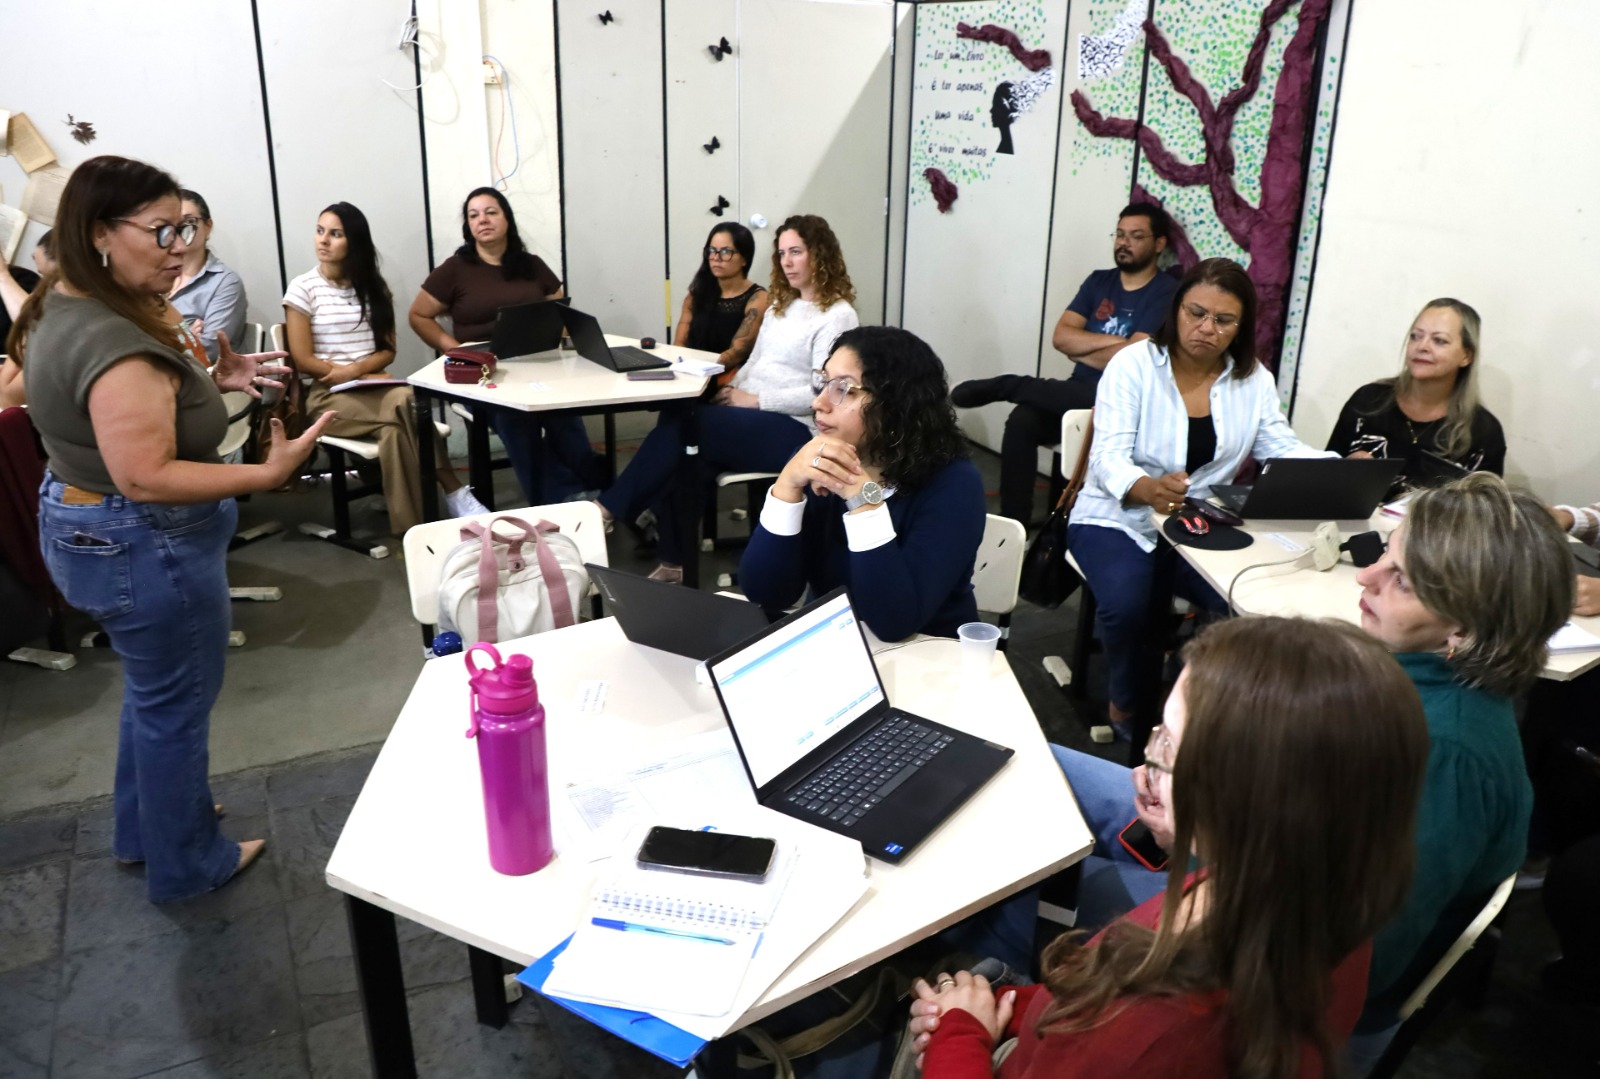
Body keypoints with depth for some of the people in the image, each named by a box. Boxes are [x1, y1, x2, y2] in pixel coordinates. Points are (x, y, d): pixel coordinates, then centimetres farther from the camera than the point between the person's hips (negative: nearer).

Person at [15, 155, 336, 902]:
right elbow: (147, 477, -32)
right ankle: (186, 865, 26)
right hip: (144, 549, -10)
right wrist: (270, 473, -34)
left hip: (84, 526, 11)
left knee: (152, 688, 26)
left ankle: (144, 828, 44)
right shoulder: (114, 343, -29)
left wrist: (211, 383, 5)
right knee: (175, 704, 7)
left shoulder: (67, 307, 4)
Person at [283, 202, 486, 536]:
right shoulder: (303, 288, 1)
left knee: (398, 420, -34)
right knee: (404, 409, -33)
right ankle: (453, 493, -30)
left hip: (375, 385, 3)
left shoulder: (373, 286, 11)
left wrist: (355, 370, -12)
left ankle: (413, 526, -31)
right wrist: (355, 375, -12)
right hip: (329, 395, -3)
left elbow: (388, 349, 8)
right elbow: (303, 361, -4)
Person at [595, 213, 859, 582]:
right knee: (682, 452, -20)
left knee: (677, 426, -23)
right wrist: (732, 391, 0)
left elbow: (821, 392, -17)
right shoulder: (779, 308, 19)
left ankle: (610, 509, -13)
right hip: (754, 415, 8)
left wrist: (755, 400, -17)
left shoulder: (837, 317, -8)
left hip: (791, 430, -8)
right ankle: (674, 561, -12)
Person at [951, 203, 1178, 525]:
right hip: (1078, 392, 5)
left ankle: (1004, 387, -14)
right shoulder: (1099, 281, 14)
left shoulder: (1166, 291, -4)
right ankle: (1012, 523, -20)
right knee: (1021, 420, -25)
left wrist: (1080, 349, -2)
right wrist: (1112, 340, -9)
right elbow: (1061, 337, 3)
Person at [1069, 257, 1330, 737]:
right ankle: (1126, 703, -1)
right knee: (1128, 603, -32)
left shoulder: (1254, 379, 3)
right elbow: (1109, 457, -21)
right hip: (1117, 519, -3)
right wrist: (1150, 489, -43)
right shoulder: (1134, 364, -11)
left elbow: (1284, 450, -1)